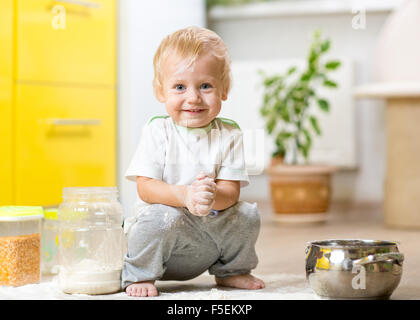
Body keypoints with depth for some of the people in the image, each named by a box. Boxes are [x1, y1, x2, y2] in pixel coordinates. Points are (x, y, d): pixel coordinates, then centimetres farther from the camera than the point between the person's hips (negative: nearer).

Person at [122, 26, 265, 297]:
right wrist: (184, 195, -34)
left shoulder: (229, 135, -2)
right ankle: (139, 276, -5)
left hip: (212, 230, 4)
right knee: (162, 217, -32)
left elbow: (231, 191, -8)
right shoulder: (157, 132, -8)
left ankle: (230, 271, 15)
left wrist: (212, 197, -32)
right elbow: (145, 188, -15)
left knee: (248, 214, -14)